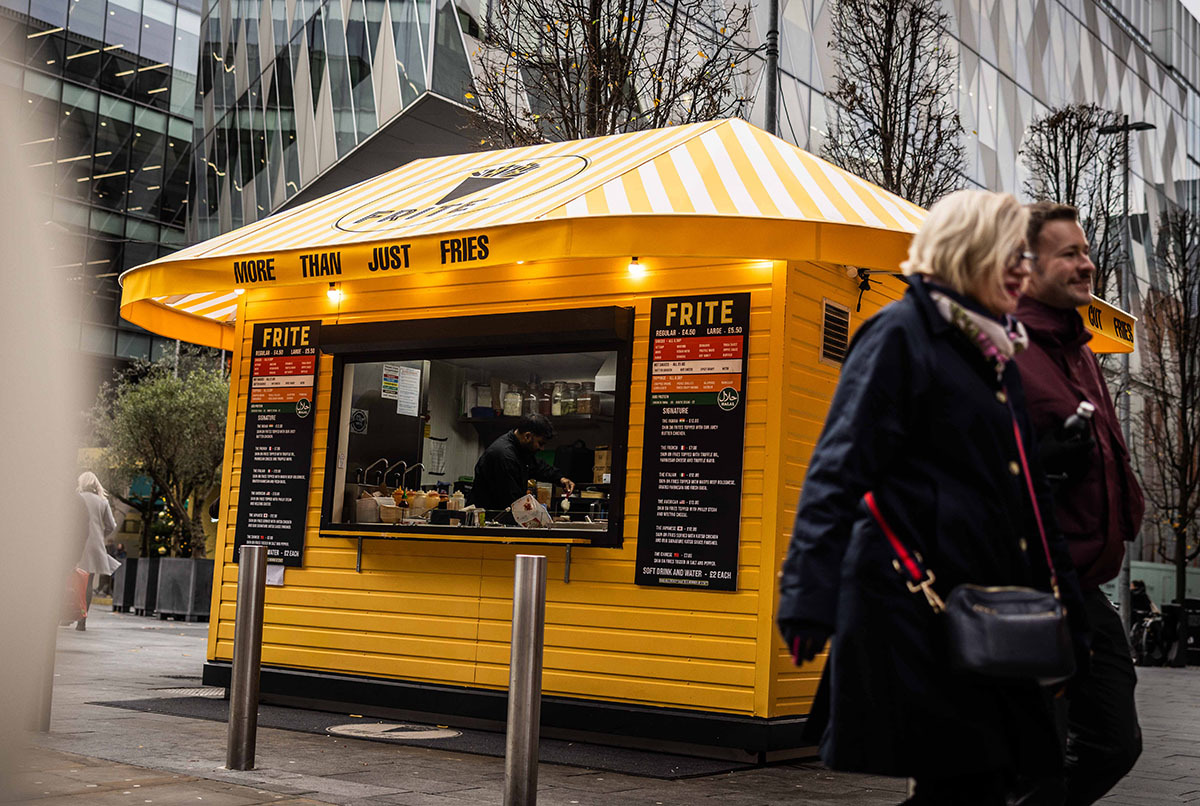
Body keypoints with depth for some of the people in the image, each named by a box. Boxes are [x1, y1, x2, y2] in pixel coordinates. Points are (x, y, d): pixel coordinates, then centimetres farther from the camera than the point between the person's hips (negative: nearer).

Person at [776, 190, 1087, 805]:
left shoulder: (994, 352, 20)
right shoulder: (902, 333, -6)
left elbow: (1027, 494, 26)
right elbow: (839, 470, -14)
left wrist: (1065, 609, 25)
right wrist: (810, 597, -24)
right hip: (915, 599, -8)